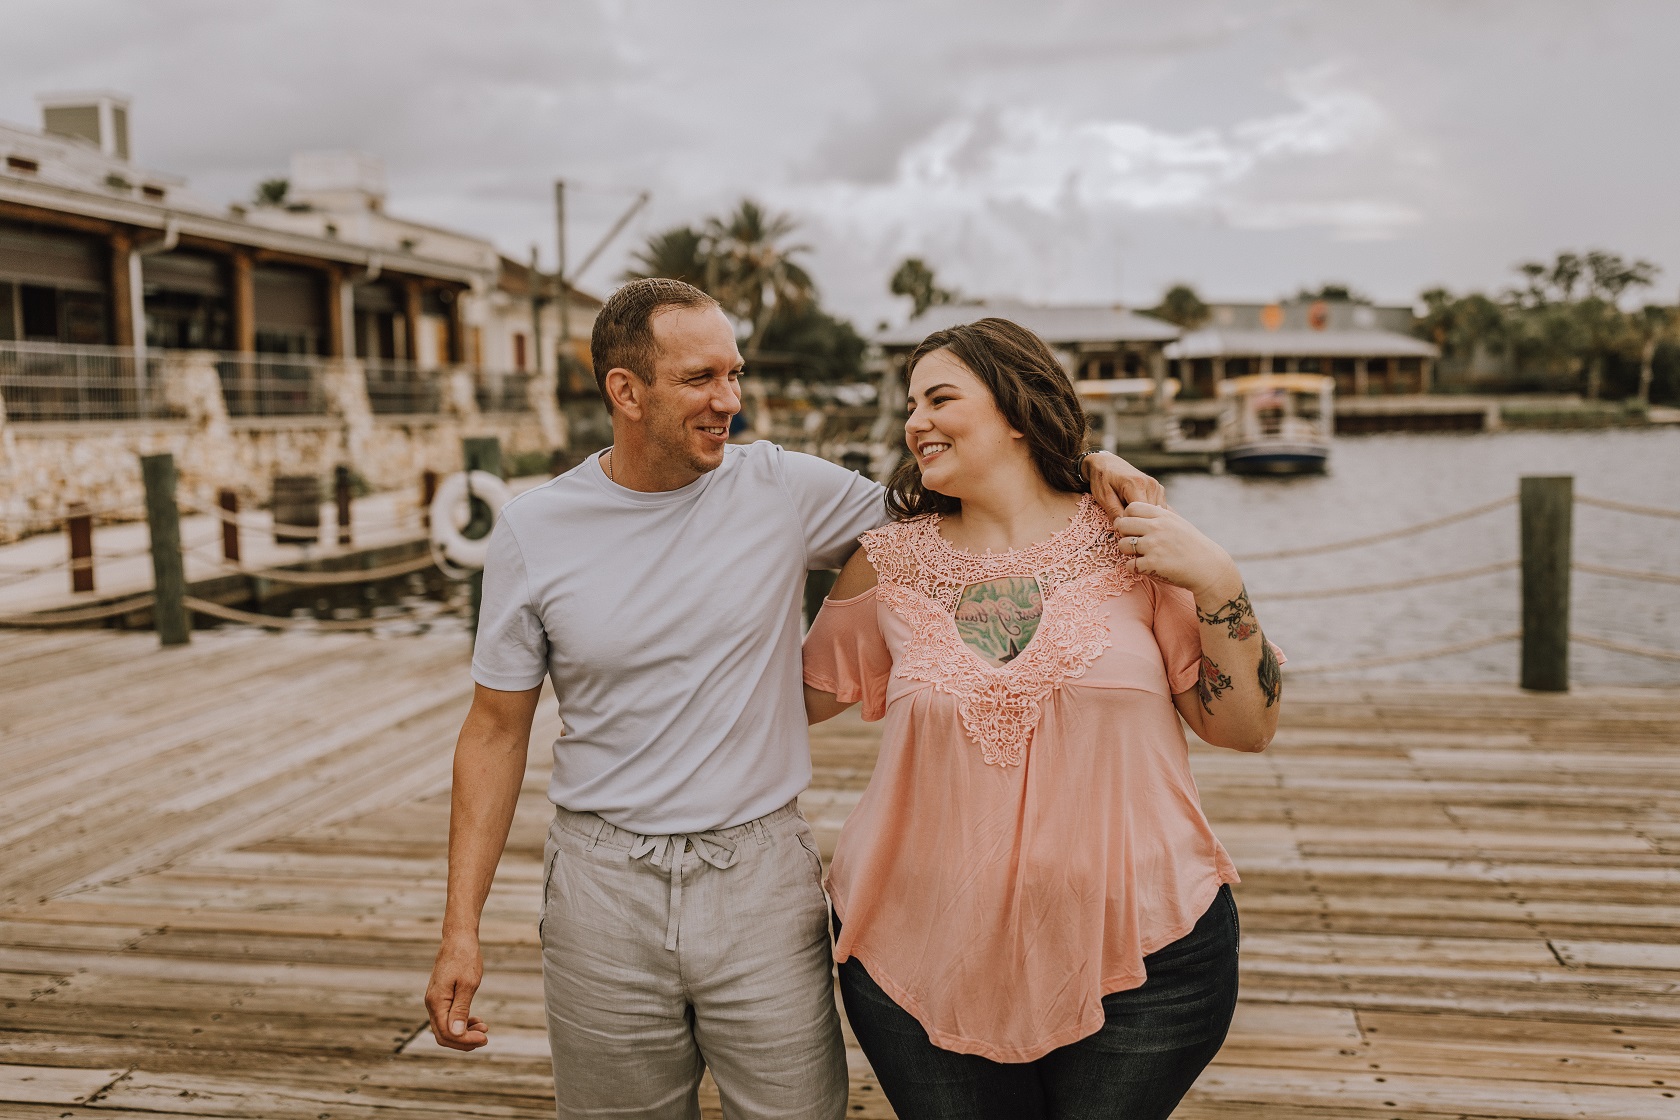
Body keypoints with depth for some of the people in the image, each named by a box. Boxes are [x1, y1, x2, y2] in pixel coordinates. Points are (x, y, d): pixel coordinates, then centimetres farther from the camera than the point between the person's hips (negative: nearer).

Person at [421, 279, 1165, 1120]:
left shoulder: (785, 490, -4)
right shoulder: (533, 531, -3)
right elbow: (496, 730, 2)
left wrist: (1083, 464, -8)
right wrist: (460, 929, -2)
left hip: (762, 874, 0)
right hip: (603, 885, 0)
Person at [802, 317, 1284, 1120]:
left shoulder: (1131, 542, -2)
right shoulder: (892, 563, 3)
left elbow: (1246, 727, -1)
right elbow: (797, 697, 11)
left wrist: (1216, 583, -14)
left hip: (1139, 962, -1)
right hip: (923, 960, 2)